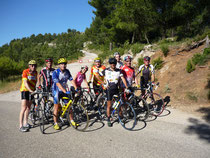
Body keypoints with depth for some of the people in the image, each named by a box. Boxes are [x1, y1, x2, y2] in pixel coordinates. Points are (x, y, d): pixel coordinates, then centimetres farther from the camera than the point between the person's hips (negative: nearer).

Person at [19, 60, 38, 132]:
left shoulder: (35, 72, 3)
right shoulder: (25, 71, -15)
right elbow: (25, 83, -26)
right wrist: (30, 90, -38)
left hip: (32, 91, 6)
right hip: (25, 90, -6)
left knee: (28, 107, 12)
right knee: (24, 108, -10)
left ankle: (25, 123, 25)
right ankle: (21, 126, -6)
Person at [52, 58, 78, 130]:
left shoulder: (67, 71, -2)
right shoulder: (55, 72, -19)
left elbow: (71, 80, -5)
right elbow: (58, 84, -28)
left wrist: (76, 88, -19)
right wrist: (65, 91, -37)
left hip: (64, 91, 5)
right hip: (57, 91, -5)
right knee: (57, 107, -3)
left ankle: (72, 121, 19)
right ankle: (55, 124, 8)